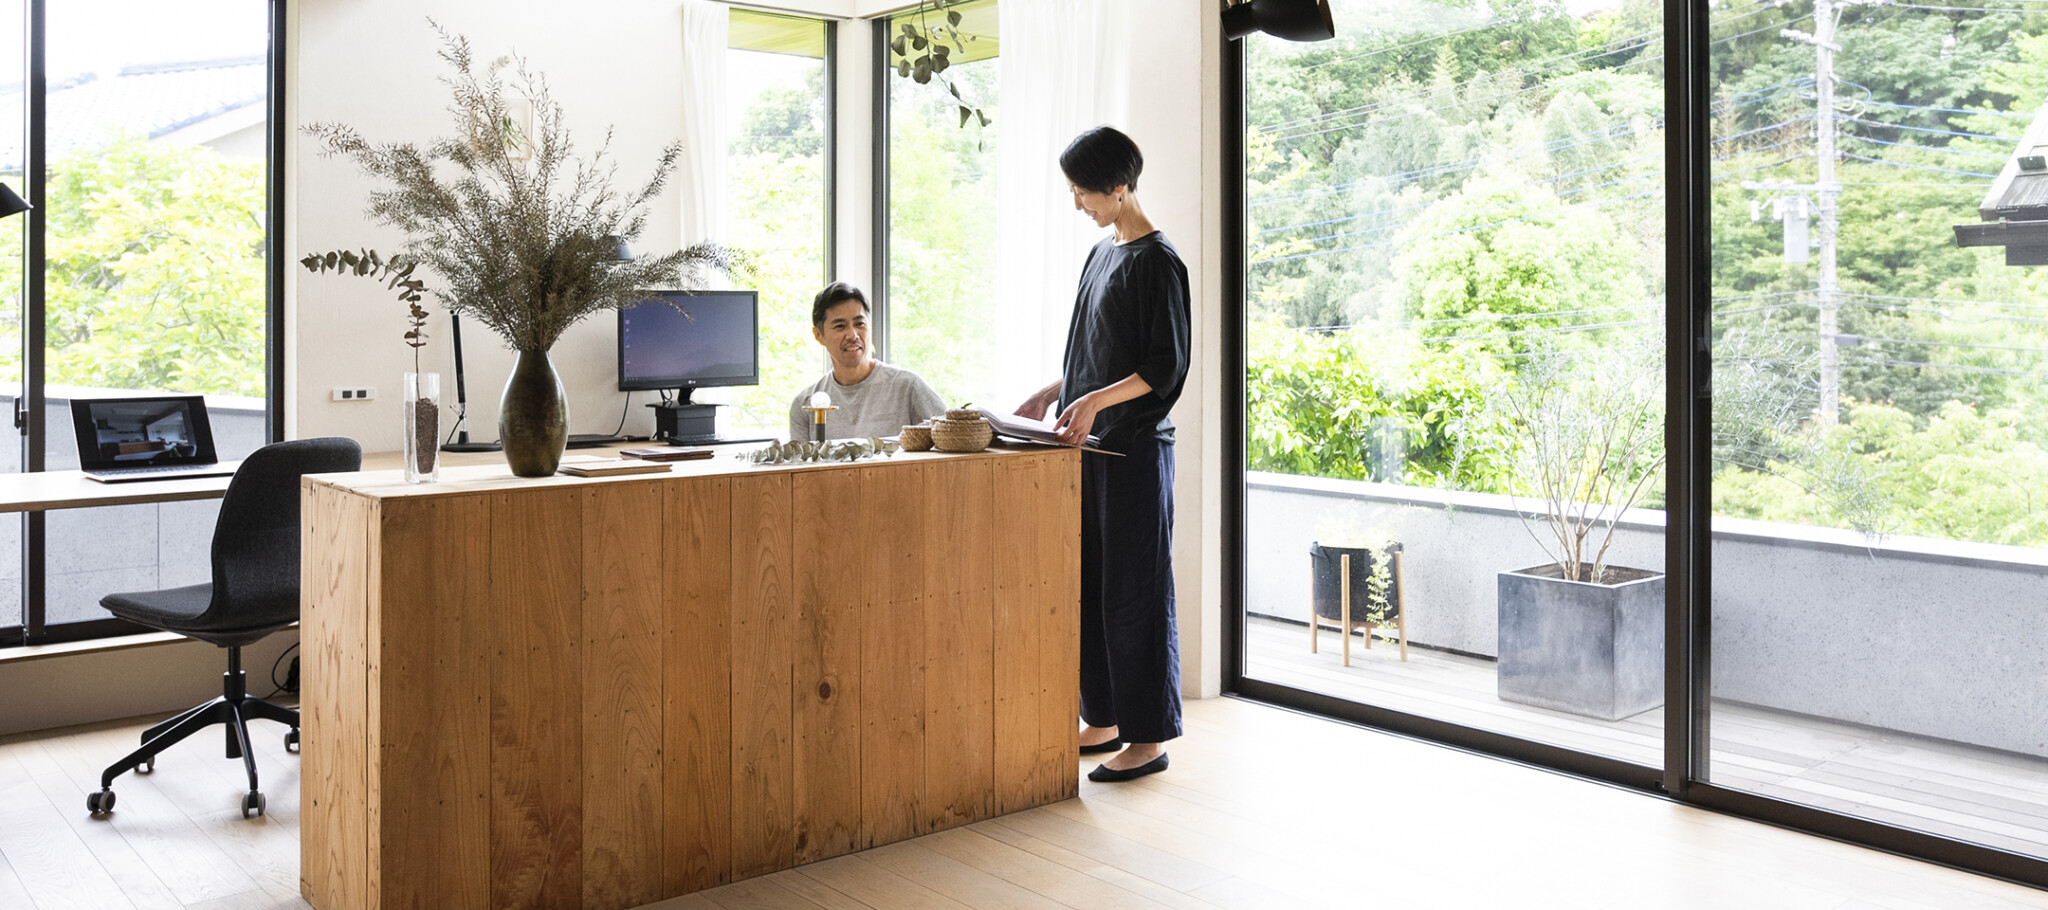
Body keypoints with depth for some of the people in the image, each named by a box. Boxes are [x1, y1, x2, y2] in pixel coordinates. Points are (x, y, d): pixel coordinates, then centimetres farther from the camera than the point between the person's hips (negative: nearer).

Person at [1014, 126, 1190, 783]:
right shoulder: (1100, 253, 16)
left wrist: (1096, 401, -23)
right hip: (1091, 445, 9)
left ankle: (1150, 735, 6)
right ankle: (1102, 720, 23)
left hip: (1136, 449, -9)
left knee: (1135, 593, -3)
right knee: (1088, 587, 12)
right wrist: (1052, 392, 15)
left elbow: (1167, 366, -15)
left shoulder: (1156, 261, -10)